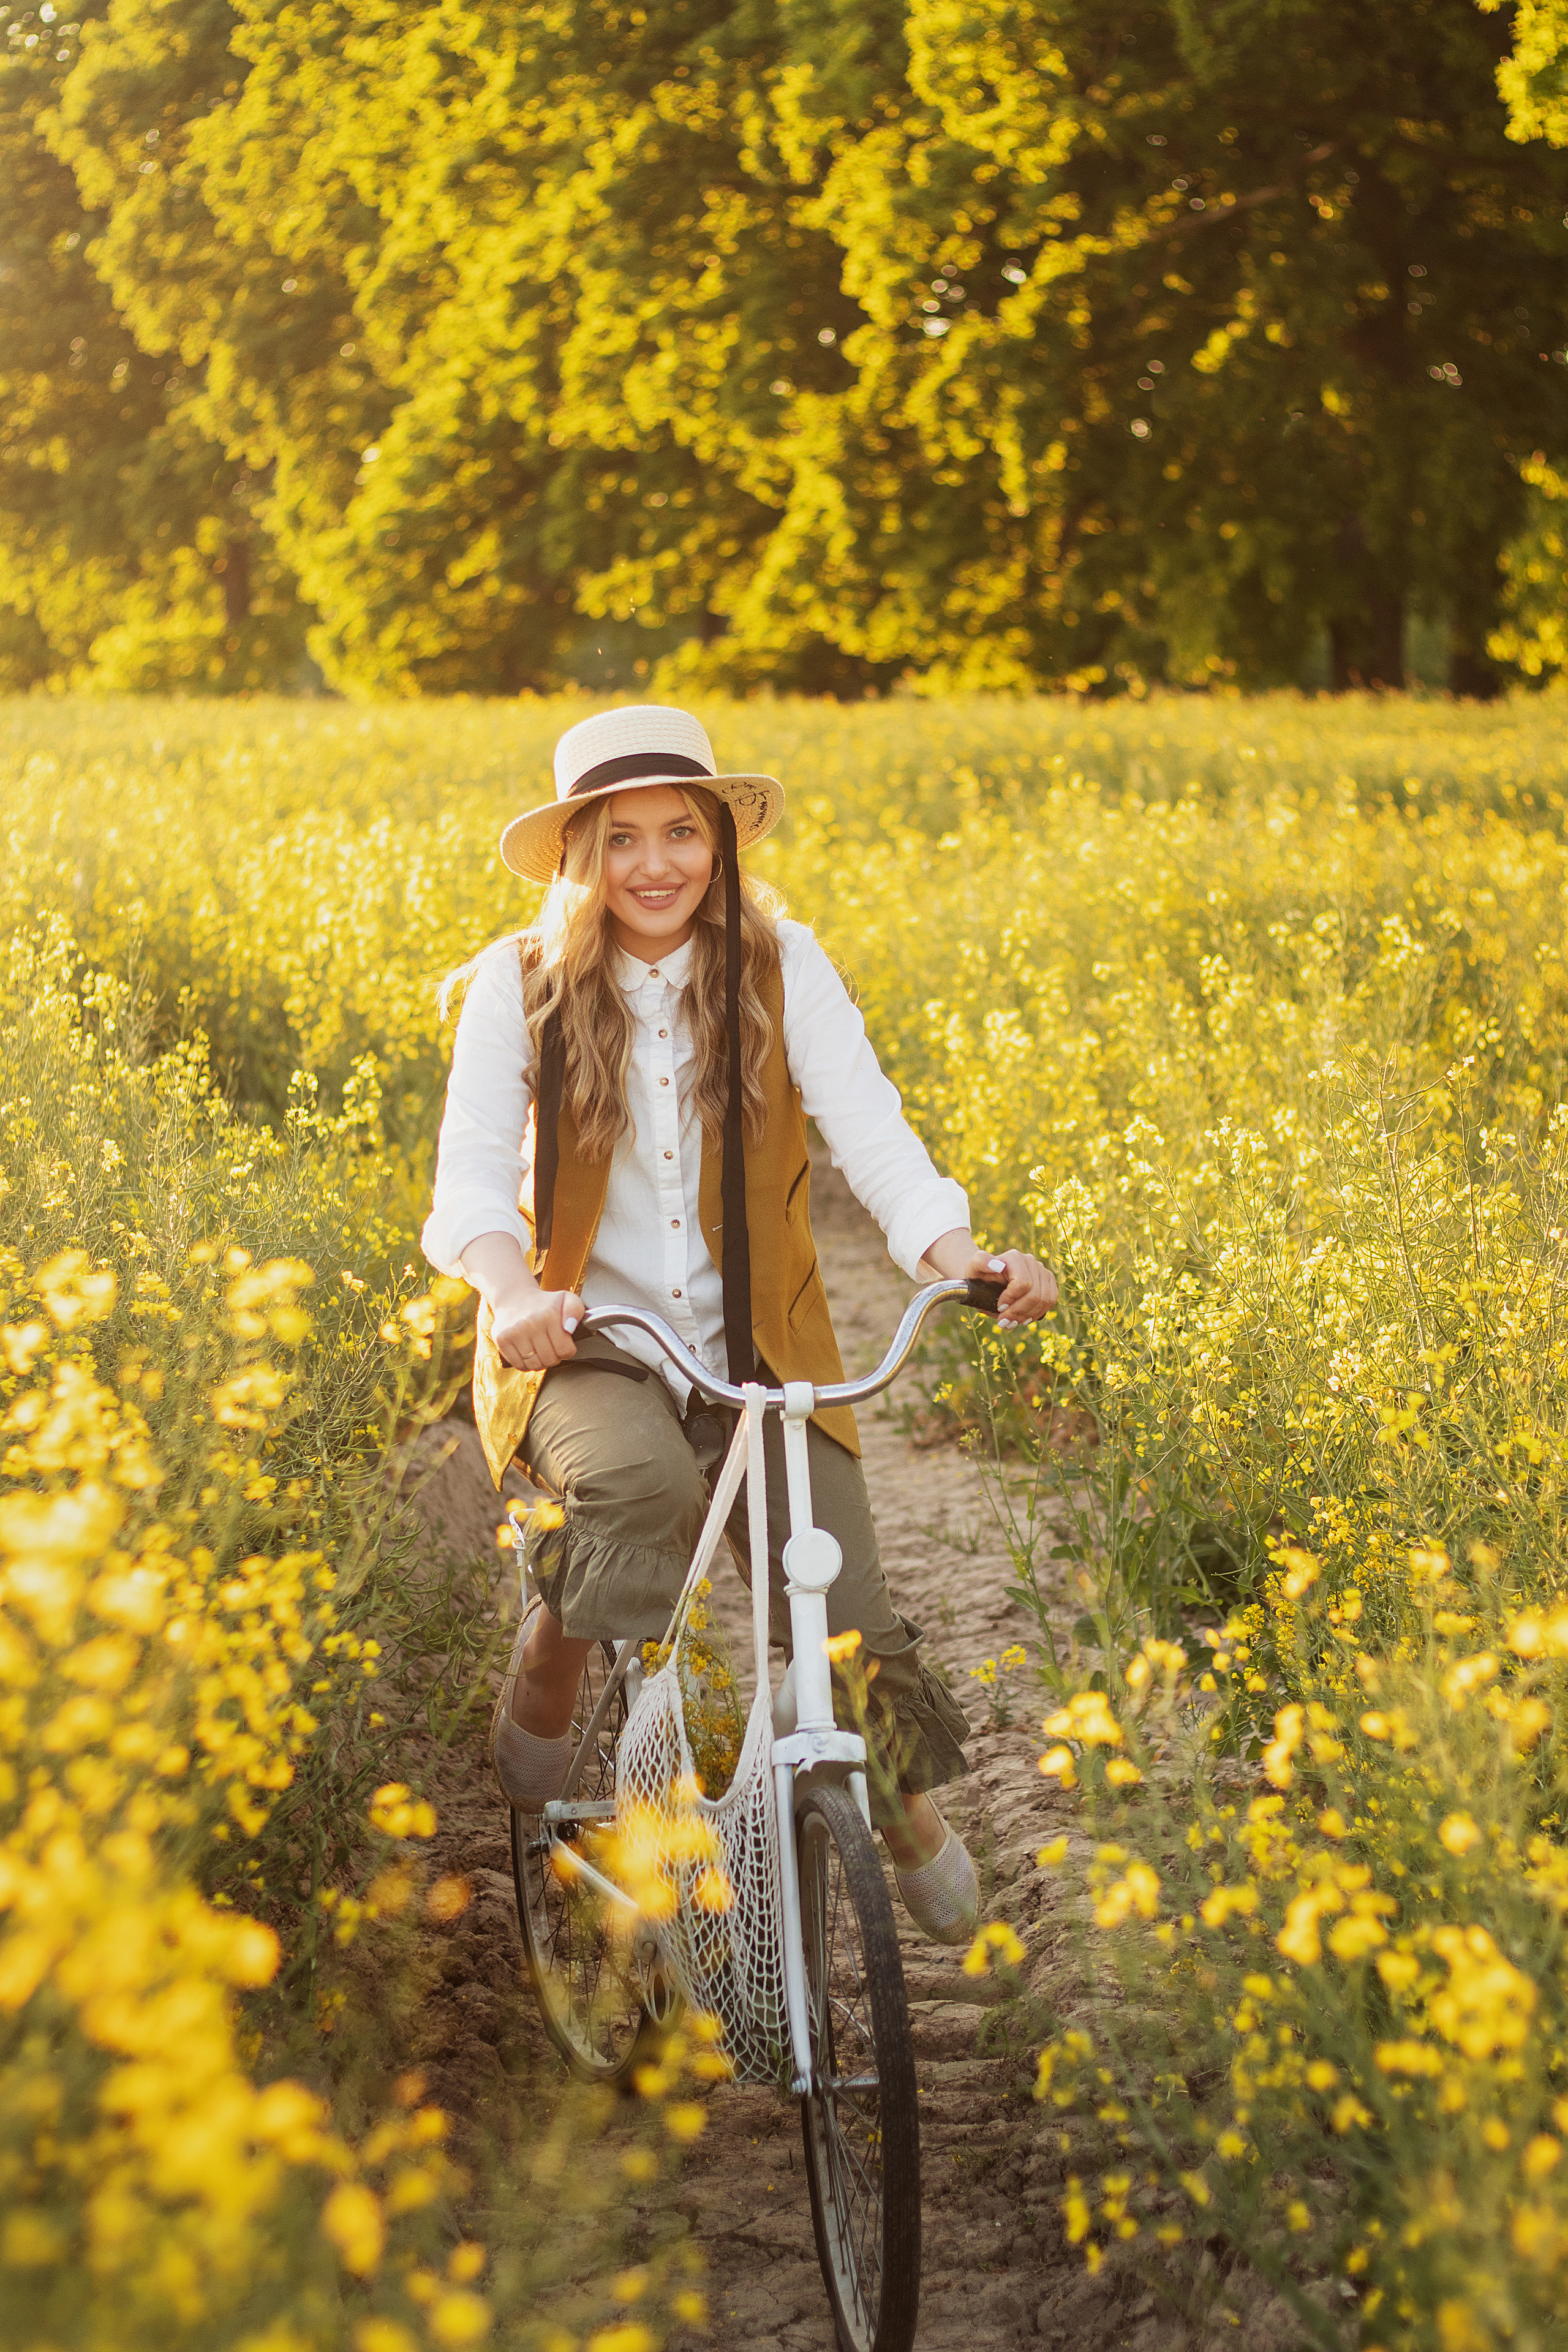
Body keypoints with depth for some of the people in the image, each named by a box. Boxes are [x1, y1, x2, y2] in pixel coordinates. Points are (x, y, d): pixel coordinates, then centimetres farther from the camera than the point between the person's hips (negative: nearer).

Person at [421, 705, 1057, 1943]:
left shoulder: (785, 968, -4)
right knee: (642, 1486, -36)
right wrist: (513, 1295, -36)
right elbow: (473, 1173, -14)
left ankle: (913, 1813, 22)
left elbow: (872, 1134, -13)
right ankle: (541, 1687, -7)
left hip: (760, 1351, 1)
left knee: (846, 1612, -11)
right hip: (584, 1349, -1)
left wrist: (962, 1256, -32)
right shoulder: (519, 984, -5)